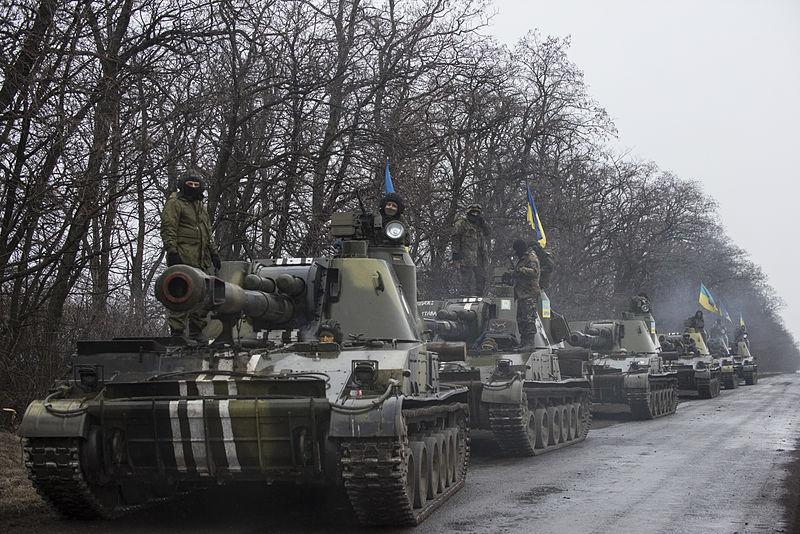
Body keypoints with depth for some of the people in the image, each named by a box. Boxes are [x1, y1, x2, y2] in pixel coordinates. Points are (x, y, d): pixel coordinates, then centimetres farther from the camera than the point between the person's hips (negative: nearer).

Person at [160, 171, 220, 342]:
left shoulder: (201, 206, 25)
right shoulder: (174, 203, 1)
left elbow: (208, 233, 30)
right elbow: (168, 229, -8)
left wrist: (214, 252, 22)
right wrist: (172, 251, -17)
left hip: (202, 260, 8)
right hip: (183, 258, -7)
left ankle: (197, 331, 12)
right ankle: (177, 332, -9)